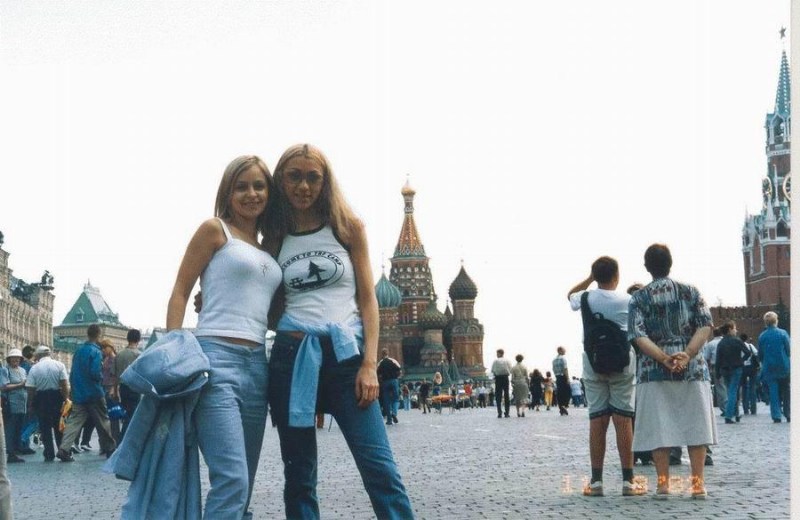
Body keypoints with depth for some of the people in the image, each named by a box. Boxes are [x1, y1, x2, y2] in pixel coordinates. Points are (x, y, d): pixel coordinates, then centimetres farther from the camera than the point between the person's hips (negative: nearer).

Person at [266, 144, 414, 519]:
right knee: (298, 475, 3)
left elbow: (367, 298, 4)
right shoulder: (276, 239, 11)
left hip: (345, 353, -2)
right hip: (291, 355, 2)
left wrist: (370, 363, -6)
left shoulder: (348, 227, 6)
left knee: (379, 467, -11)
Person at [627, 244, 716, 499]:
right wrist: (686, 355, -14)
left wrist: (665, 359, -16)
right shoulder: (690, 292, 6)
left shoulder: (639, 298, 2)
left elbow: (638, 336, -10)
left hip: (654, 370, -1)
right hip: (693, 368, 1)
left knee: (658, 427, 1)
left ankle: (663, 483, 0)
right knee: (694, 424, 4)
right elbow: (705, 326, -6)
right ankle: (697, 483, 2)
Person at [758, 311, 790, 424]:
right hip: (784, 367, -1)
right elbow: (789, 351, -5)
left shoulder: (762, 336, -1)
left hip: (769, 367, 1)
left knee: (773, 392, 3)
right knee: (786, 391, 11)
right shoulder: (783, 333, -7)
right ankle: (788, 415, 12)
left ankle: (776, 416, -3)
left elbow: (760, 355, 5)